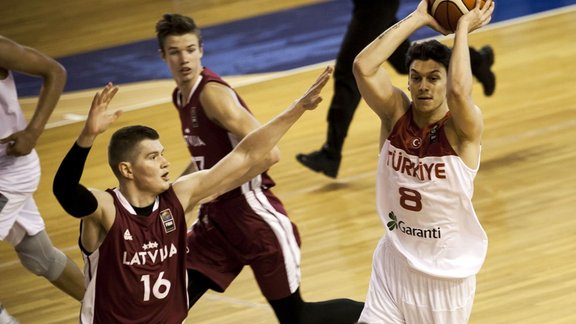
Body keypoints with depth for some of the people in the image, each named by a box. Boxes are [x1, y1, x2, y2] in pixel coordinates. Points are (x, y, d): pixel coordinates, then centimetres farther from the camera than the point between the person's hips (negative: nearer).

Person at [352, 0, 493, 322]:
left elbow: (459, 90, -40)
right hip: (395, 263, 3)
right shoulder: (396, 113, -6)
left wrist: (463, 26, -27)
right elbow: (363, 67, -22)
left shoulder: (464, 129, -17)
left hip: (448, 271, -2)